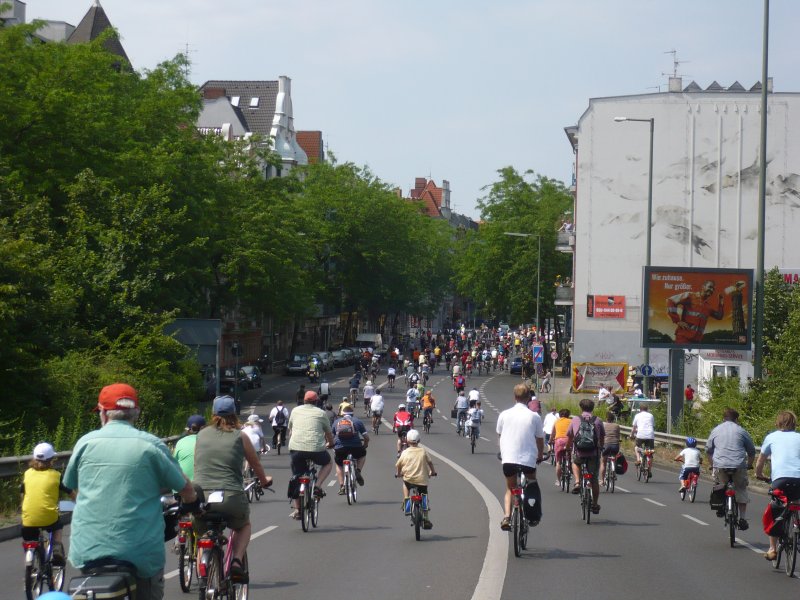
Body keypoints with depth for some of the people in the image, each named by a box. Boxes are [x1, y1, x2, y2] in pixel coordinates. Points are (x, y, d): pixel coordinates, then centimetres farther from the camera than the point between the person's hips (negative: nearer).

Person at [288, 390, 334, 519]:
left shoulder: (296, 411, 16)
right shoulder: (321, 413, 9)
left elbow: (290, 430, 26)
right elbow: (329, 433, 17)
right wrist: (330, 443, 38)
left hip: (295, 447, 2)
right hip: (316, 448, -2)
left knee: (297, 479, 16)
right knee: (327, 463, 28)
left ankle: (297, 509, 15)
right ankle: (318, 487, 6)